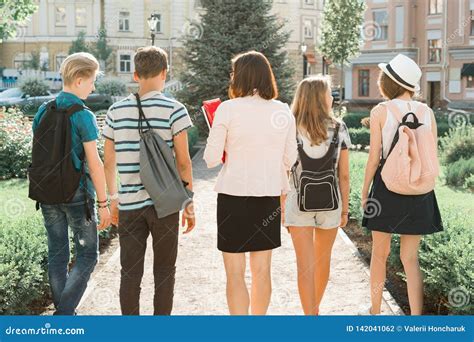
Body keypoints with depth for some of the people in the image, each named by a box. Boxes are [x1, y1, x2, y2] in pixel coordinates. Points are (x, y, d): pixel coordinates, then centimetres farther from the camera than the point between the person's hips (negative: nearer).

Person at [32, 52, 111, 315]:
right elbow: (94, 163, -14)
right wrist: (103, 203, -9)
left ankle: (62, 311, 22)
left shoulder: (43, 112, 5)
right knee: (87, 255, 5)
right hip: (77, 194, -6)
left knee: (57, 254, 13)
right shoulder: (83, 116, -14)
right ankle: (64, 314, -2)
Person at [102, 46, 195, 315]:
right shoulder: (174, 110, -5)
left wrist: (113, 200, 21)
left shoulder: (116, 111, 5)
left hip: (129, 204, 2)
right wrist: (189, 204, 2)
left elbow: (109, 163, 9)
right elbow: (183, 163, -7)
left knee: (130, 273, 9)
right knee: (164, 271, 10)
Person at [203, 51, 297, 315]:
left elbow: (212, 159, -9)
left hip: (234, 194, -4)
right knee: (262, 269, 16)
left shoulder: (228, 109, -10)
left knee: (235, 272, 4)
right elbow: (290, 159, 6)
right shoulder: (283, 111, 1)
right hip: (269, 196, 4)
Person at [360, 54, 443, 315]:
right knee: (410, 257, 10)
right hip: (419, 189, 3)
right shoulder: (427, 111, 2)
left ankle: (374, 311, 29)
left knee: (379, 253, 14)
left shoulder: (380, 111, -8)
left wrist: (364, 191, 2)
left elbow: (374, 157, -7)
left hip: (387, 186, -3)